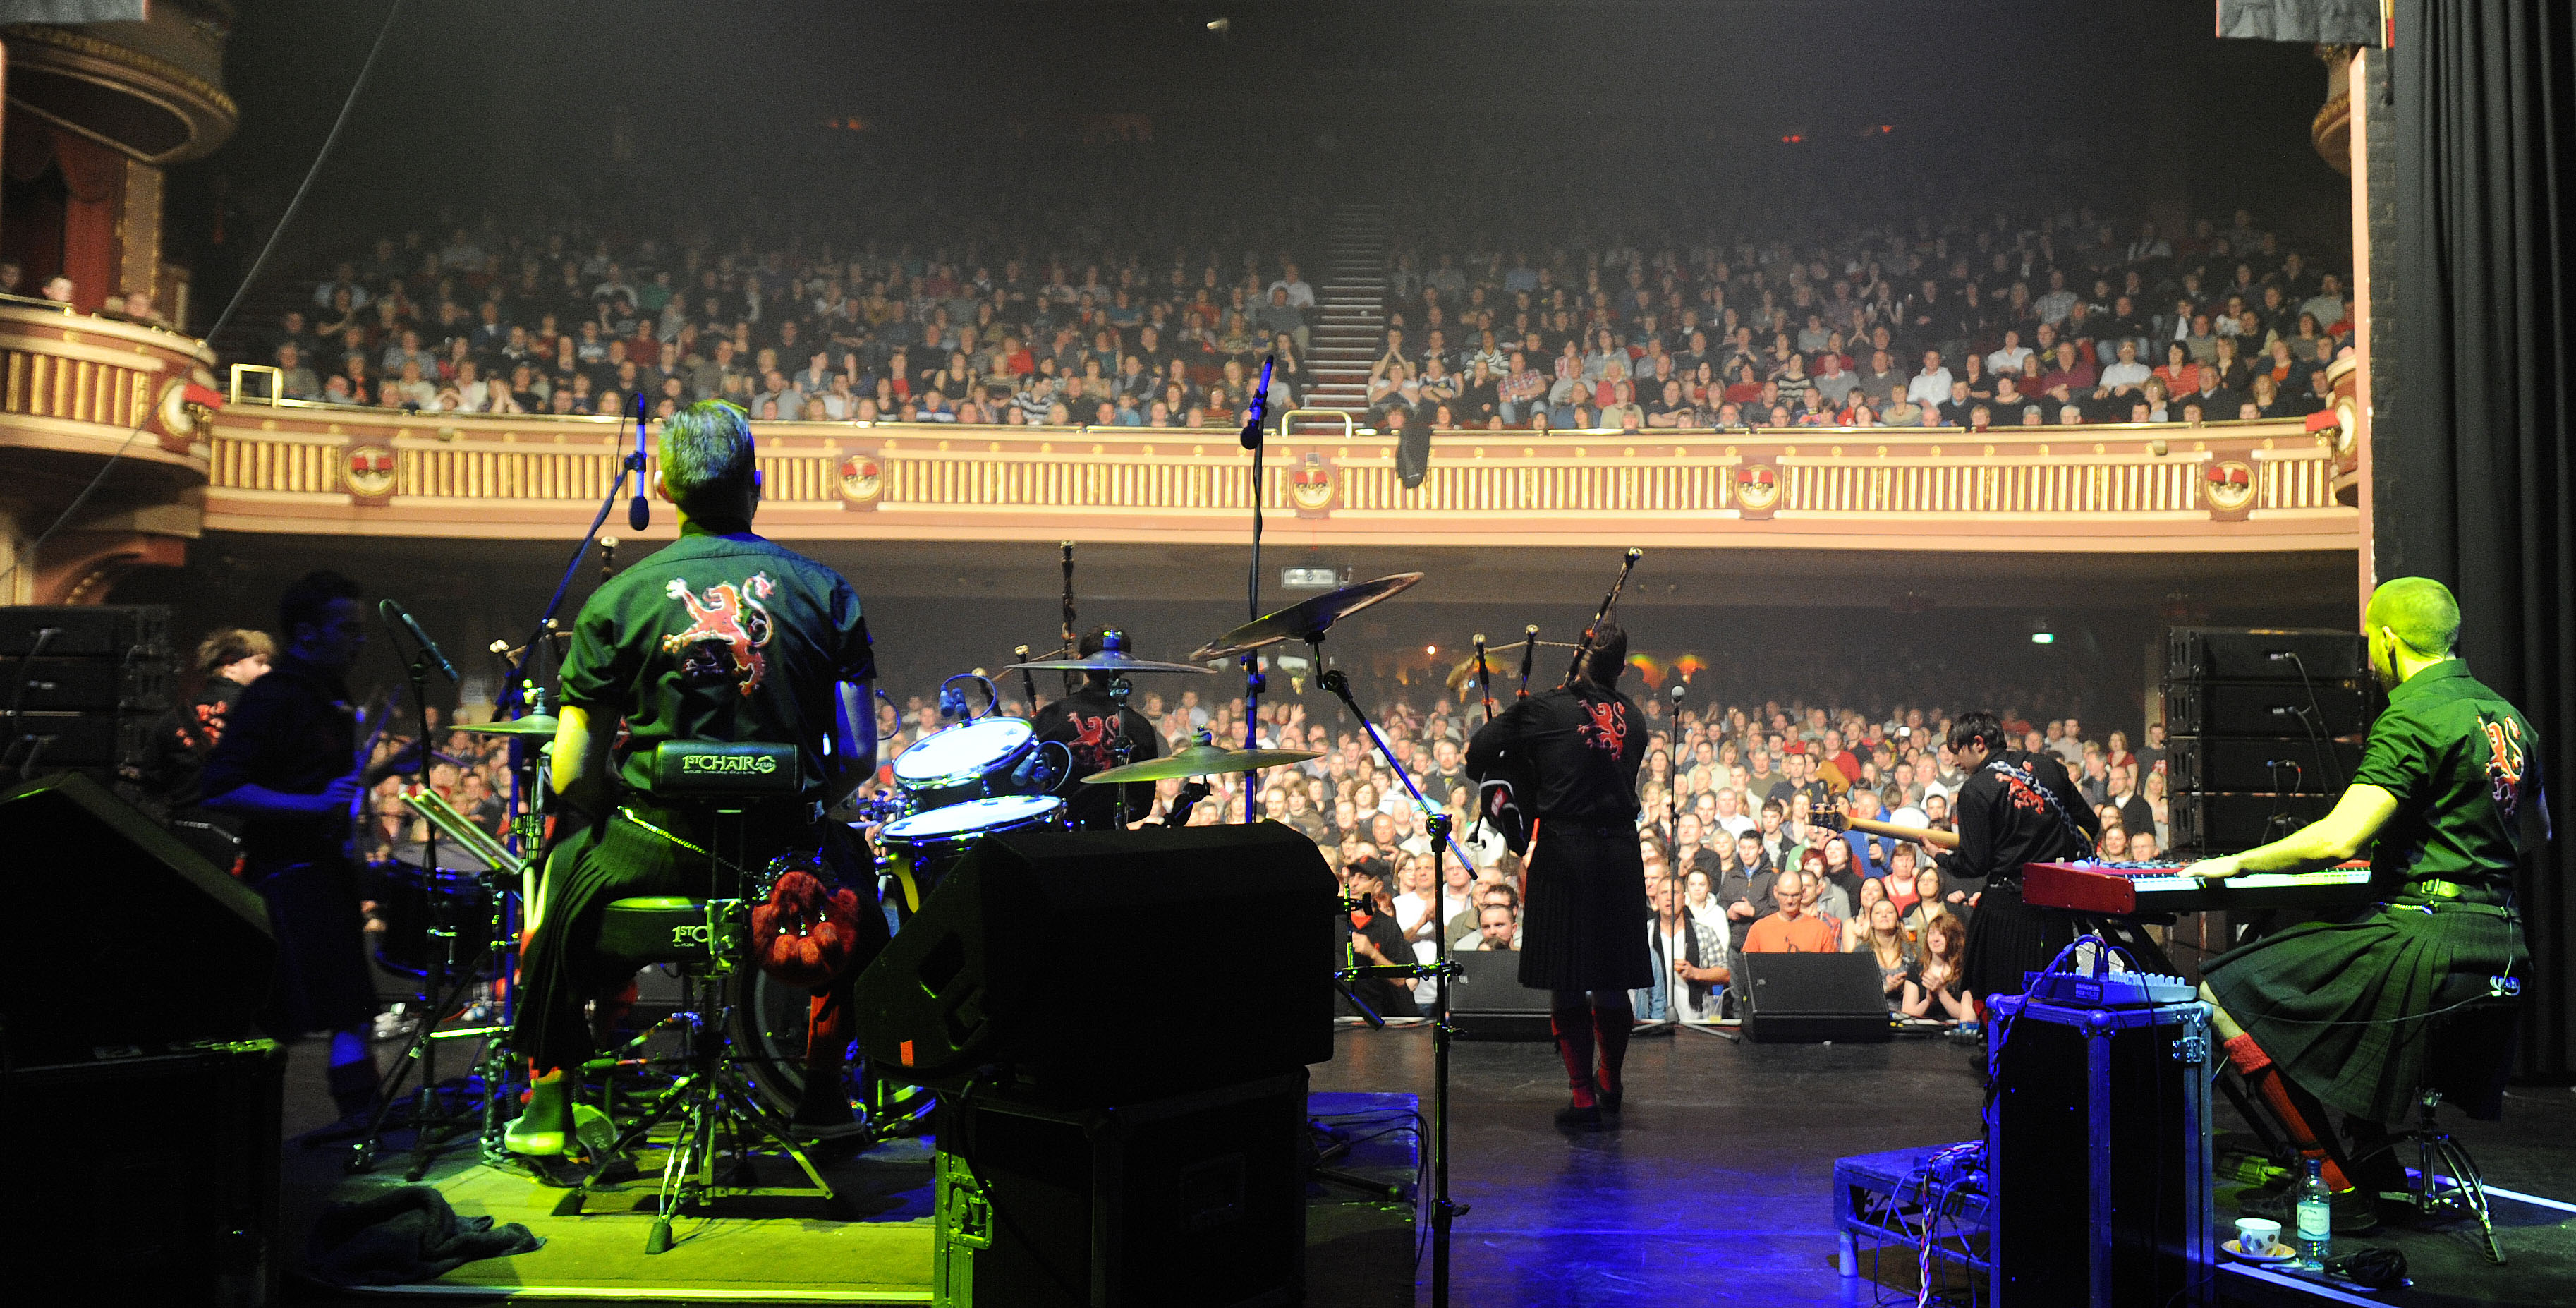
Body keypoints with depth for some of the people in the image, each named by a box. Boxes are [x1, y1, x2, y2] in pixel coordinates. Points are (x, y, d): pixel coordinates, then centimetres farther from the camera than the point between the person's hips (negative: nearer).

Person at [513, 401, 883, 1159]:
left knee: (564, 868, 33)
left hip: (657, 856, -1)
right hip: (785, 855, 1)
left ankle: (549, 1103, 35)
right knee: (850, 868, 35)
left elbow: (573, 779, -5)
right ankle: (822, 1090, 36)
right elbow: (857, 757, -4)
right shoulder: (824, 591, -1)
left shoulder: (618, 600, -4)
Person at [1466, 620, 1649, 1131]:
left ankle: (1584, 1098, 3)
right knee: (1612, 980, 15)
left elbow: (1477, 756, -1)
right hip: (1622, 853, 4)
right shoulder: (1633, 718, 8)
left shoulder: (1542, 710, -5)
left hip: (1564, 852, -4)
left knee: (1565, 983, 3)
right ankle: (1610, 1085, 30)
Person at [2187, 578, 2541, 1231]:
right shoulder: (2507, 717, 14)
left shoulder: (2412, 717, -15)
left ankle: (2340, 1185, -5)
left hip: (2428, 941, -10)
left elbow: (2338, 839, -24)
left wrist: (2239, 863, -12)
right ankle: (2374, 1160, 28)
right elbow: (2535, 832, 30)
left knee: (2224, 994, -6)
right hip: (2497, 942, 10)